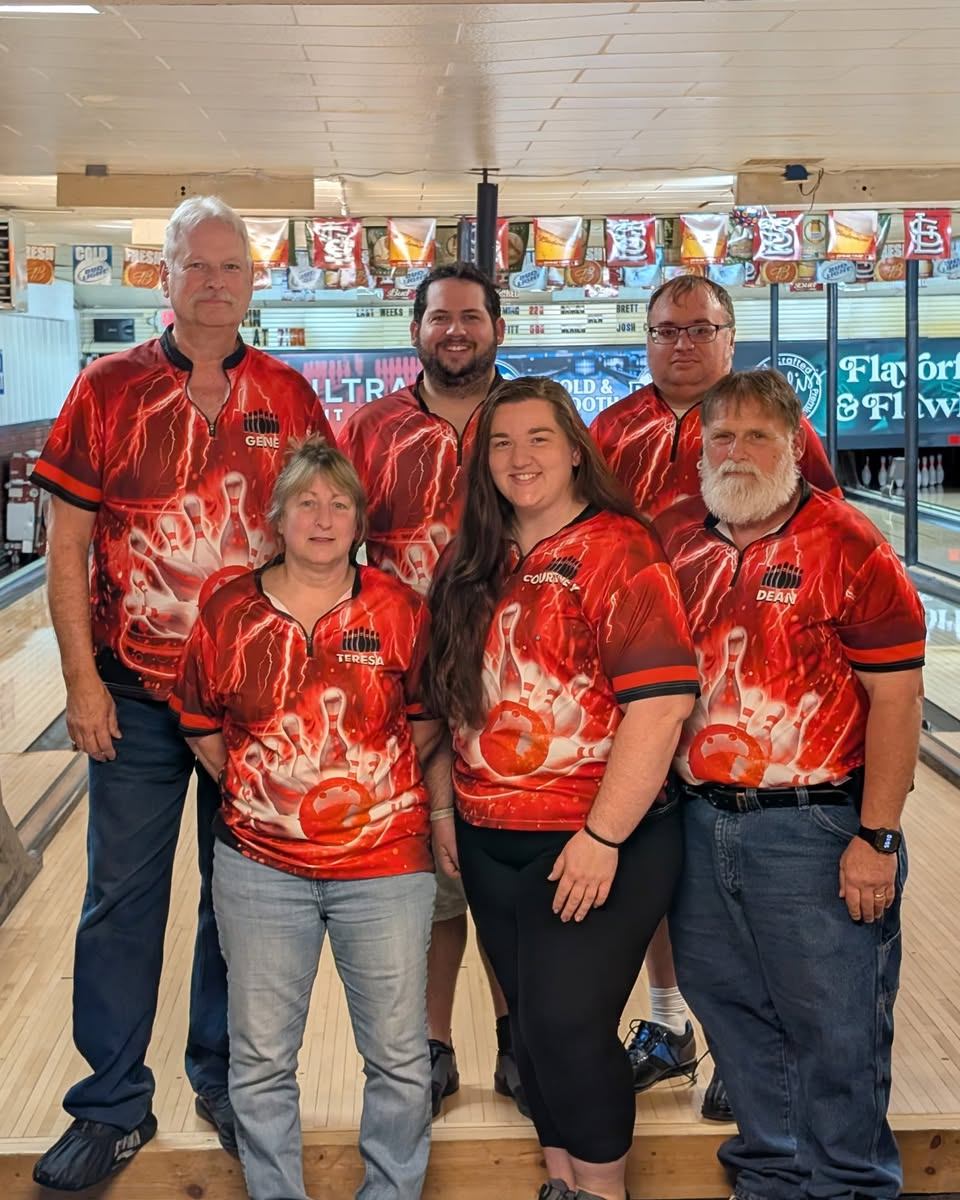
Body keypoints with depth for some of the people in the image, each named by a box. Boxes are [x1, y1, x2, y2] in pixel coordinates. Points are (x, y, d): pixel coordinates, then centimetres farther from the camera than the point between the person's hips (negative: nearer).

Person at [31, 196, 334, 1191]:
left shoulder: (289, 397, 3)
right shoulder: (108, 388, -2)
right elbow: (67, 542, -2)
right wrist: (82, 680, -8)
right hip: (136, 692, -1)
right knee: (122, 896, 5)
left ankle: (225, 1077, 30)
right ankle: (112, 1108, 19)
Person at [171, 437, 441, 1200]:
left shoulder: (400, 610, -5)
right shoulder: (229, 613, -3)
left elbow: (428, 717, 6)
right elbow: (200, 724, 8)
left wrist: (385, 786, 0)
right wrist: (253, 792, 3)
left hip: (385, 866, -1)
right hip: (260, 866, 1)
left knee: (399, 1054, 9)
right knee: (260, 1058, 11)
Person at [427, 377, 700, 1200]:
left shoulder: (617, 551, -11)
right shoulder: (476, 566, 9)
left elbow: (660, 702, -19)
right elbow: (453, 701, 18)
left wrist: (603, 837, -20)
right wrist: (445, 808, 13)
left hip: (593, 845, -6)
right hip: (490, 842, 6)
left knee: (567, 1025, -5)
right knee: (532, 1026, 14)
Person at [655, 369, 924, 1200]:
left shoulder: (847, 547, -10)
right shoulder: (676, 540, 5)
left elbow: (897, 696, -11)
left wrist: (878, 838, -14)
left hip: (815, 828, -5)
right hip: (700, 823, 6)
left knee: (836, 1028, 6)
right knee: (735, 1015, 17)